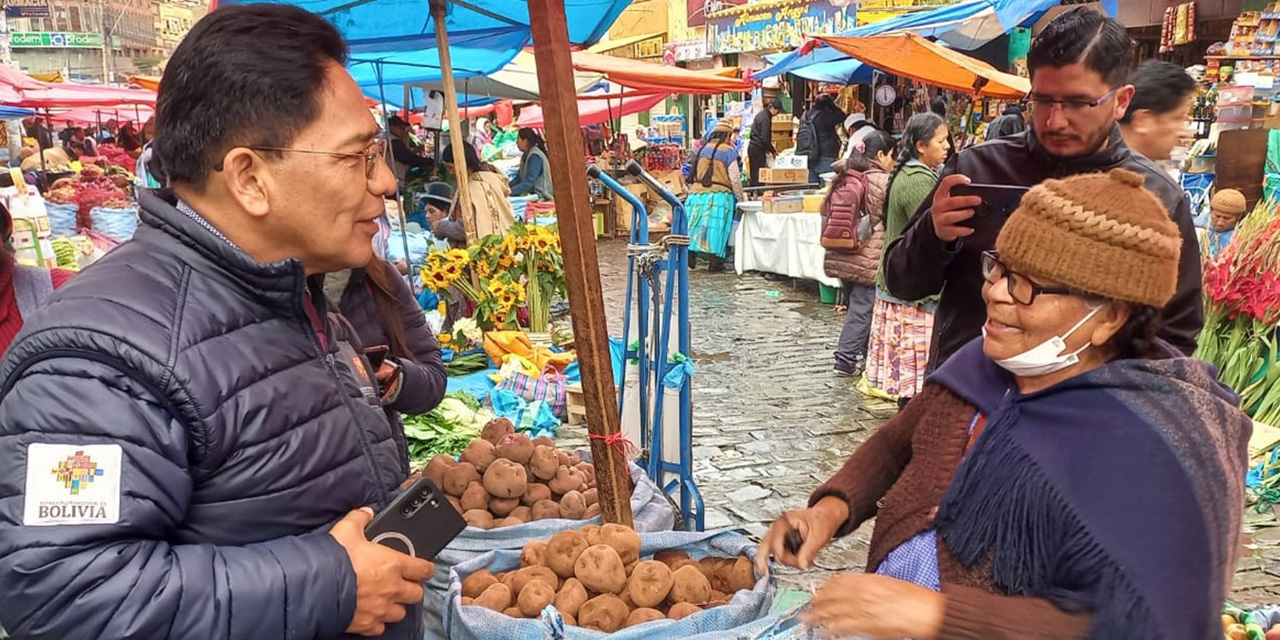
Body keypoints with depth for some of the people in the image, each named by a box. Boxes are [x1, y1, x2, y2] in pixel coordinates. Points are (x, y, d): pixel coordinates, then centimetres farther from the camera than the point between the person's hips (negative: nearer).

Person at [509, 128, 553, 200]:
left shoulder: (535, 156, -17)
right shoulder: (526, 155, 11)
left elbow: (529, 182, -23)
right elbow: (519, 177, 14)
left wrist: (510, 191, -27)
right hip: (531, 193, 8)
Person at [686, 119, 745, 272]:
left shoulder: (702, 149, 11)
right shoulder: (729, 151, -3)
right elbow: (735, 179, -5)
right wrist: (741, 200, 3)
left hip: (696, 193, 4)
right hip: (719, 195, -4)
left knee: (697, 224, 8)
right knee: (716, 227, -2)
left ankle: (689, 255, 5)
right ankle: (715, 261, -3)